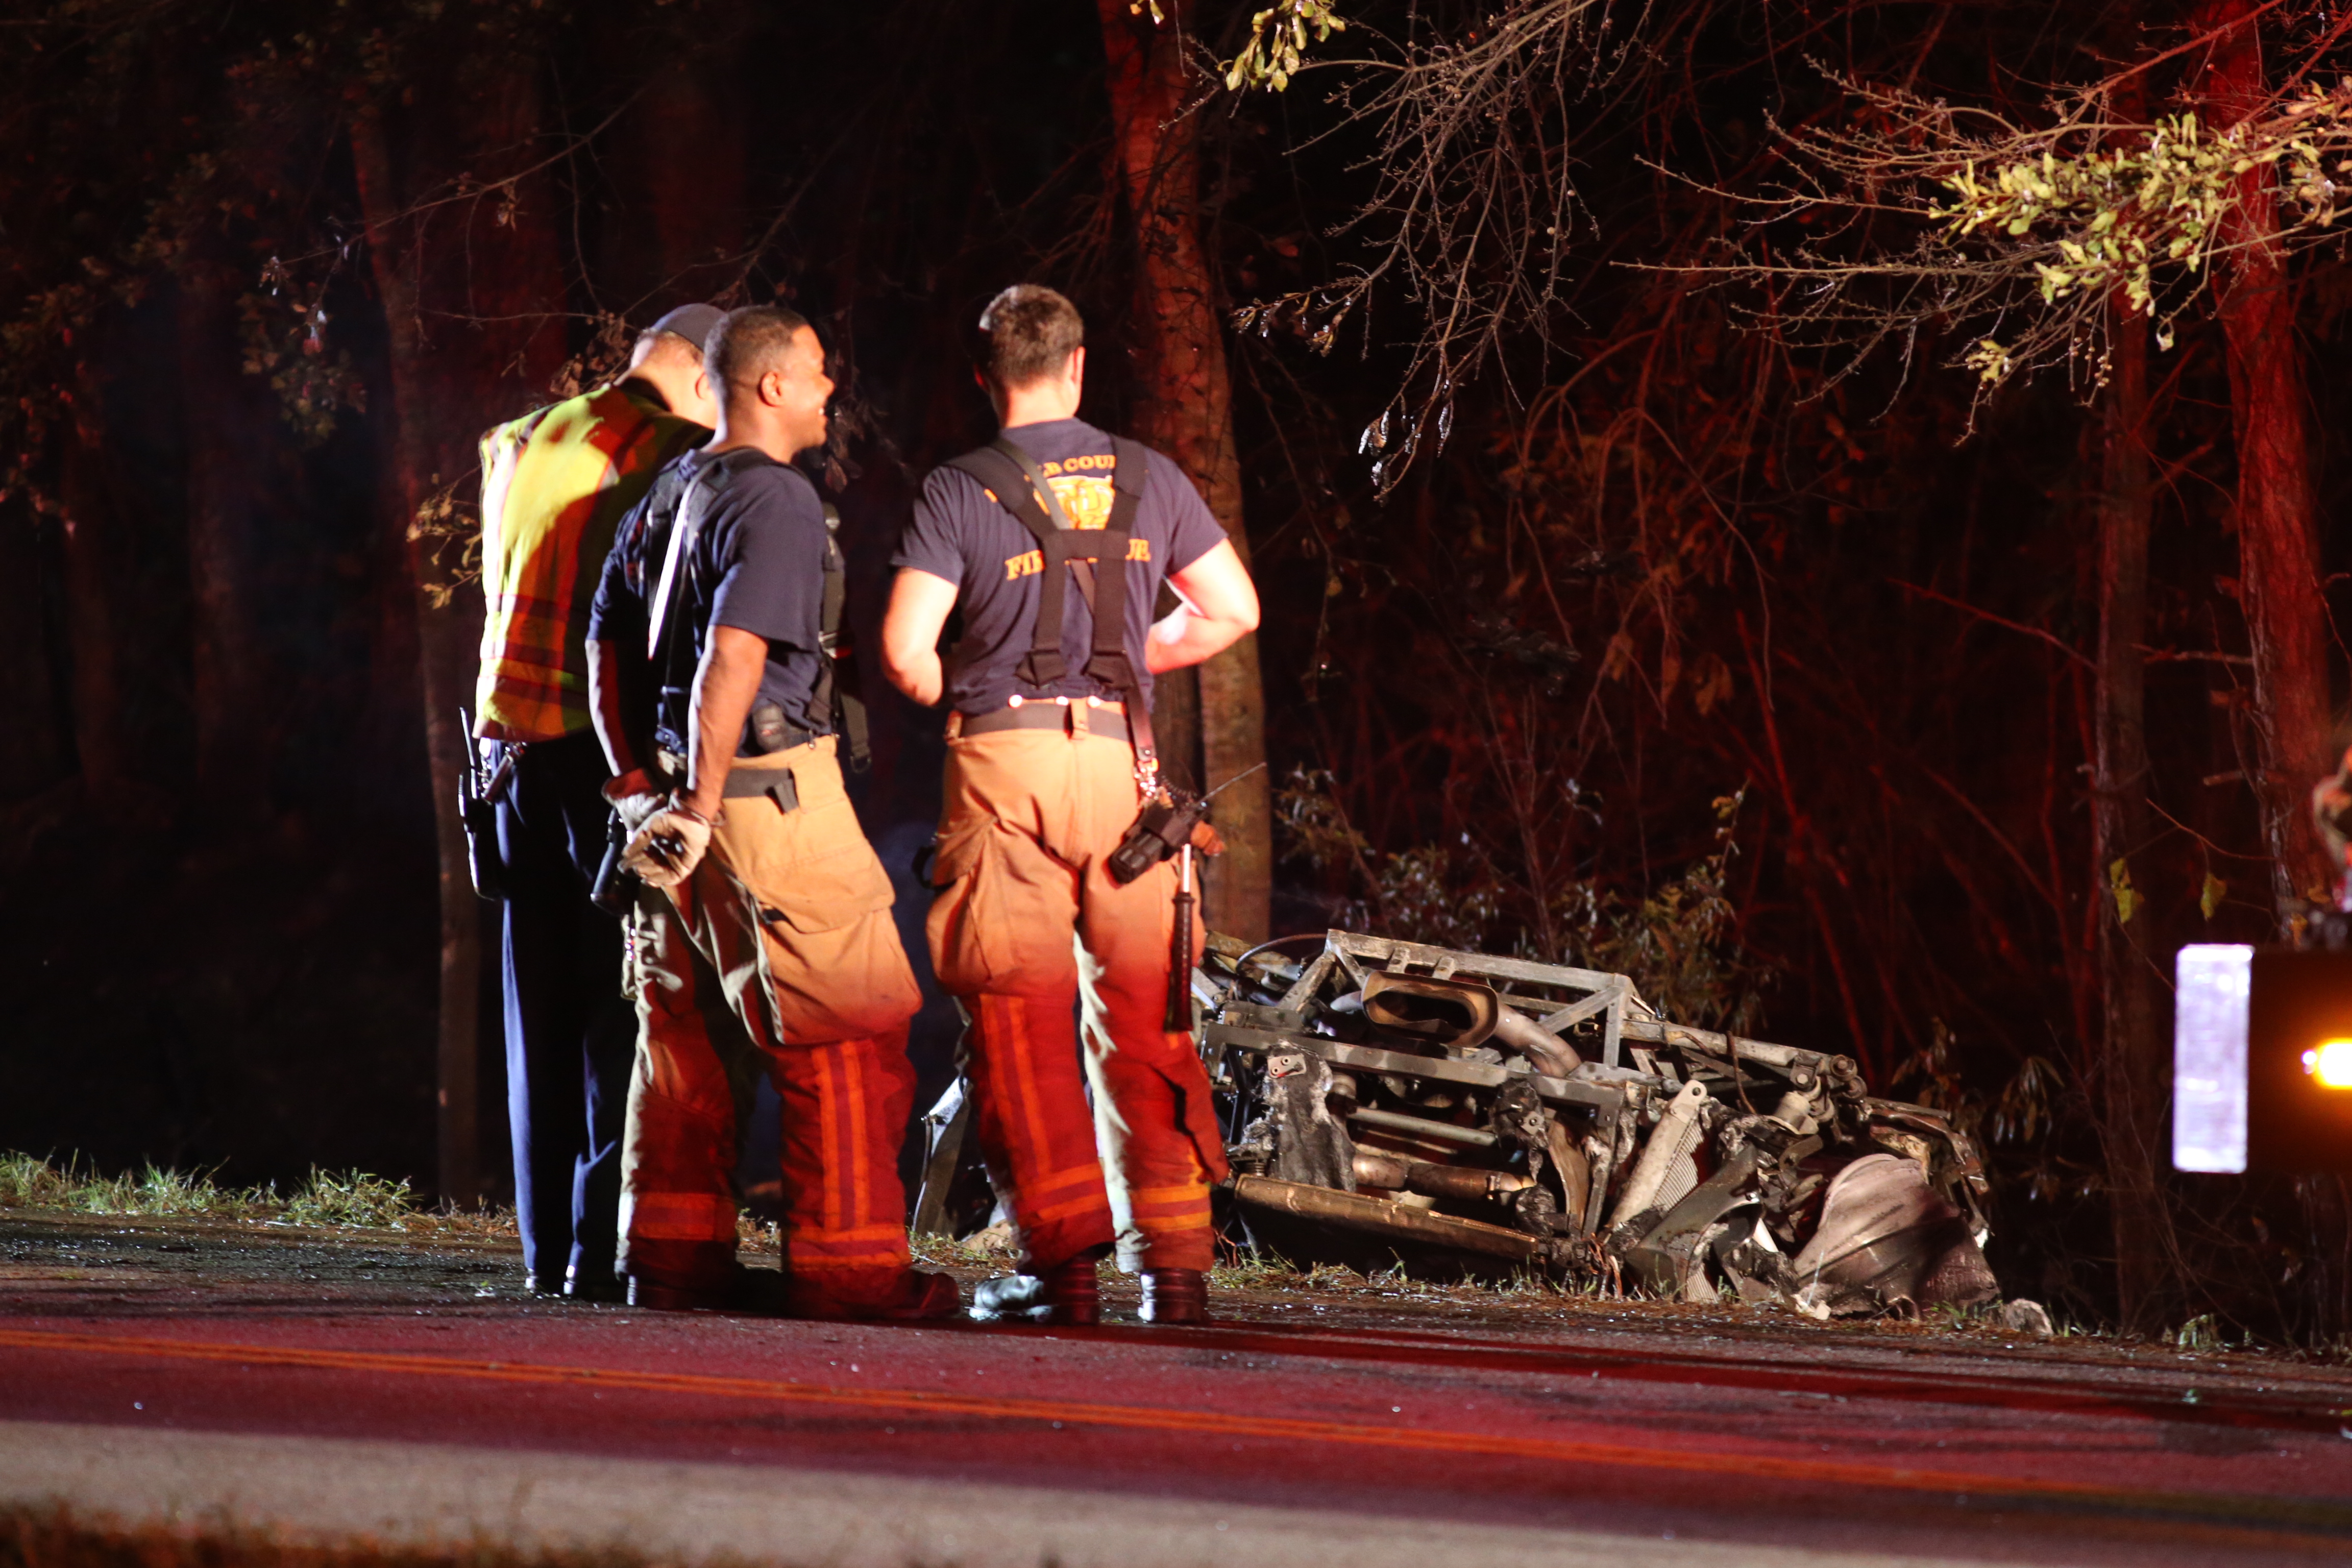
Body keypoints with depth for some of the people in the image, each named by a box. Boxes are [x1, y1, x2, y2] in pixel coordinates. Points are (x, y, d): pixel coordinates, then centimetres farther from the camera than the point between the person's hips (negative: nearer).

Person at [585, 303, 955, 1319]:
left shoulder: (669, 495, 15)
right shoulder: (778, 503, -13)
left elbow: (606, 644, 21)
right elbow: (733, 661, -23)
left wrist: (638, 783, 21)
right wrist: (699, 809, -21)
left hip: (678, 790, 9)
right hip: (773, 788, -9)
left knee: (688, 1031, 14)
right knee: (850, 1029, -4)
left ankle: (672, 1254, 17)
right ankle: (844, 1262, -5)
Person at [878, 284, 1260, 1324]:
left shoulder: (959, 493, -2)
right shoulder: (1148, 480, 7)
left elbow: (905, 651, -10)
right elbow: (1233, 611, 12)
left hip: (1003, 762, -2)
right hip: (1120, 755, 2)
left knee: (1021, 1022, 2)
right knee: (1143, 1017, 7)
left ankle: (1060, 1259, -1)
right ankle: (1174, 1264, 5)